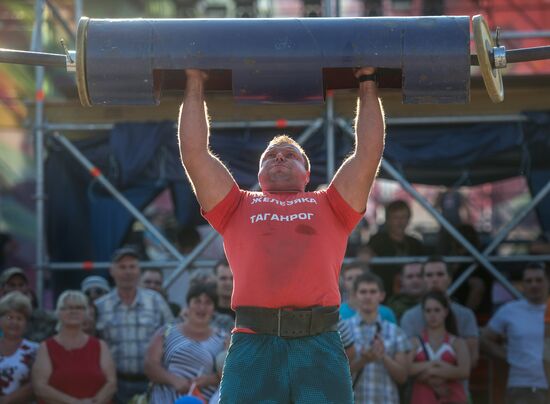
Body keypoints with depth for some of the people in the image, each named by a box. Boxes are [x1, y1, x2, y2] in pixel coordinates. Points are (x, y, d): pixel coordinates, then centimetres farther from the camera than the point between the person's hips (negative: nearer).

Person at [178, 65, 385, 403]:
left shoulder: (330, 207, 28)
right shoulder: (238, 208, 28)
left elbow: (369, 152, 25)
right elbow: (195, 153, 25)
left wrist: (368, 83, 31)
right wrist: (195, 83, 30)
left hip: (319, 343, 0)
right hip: (253, 342, 0)